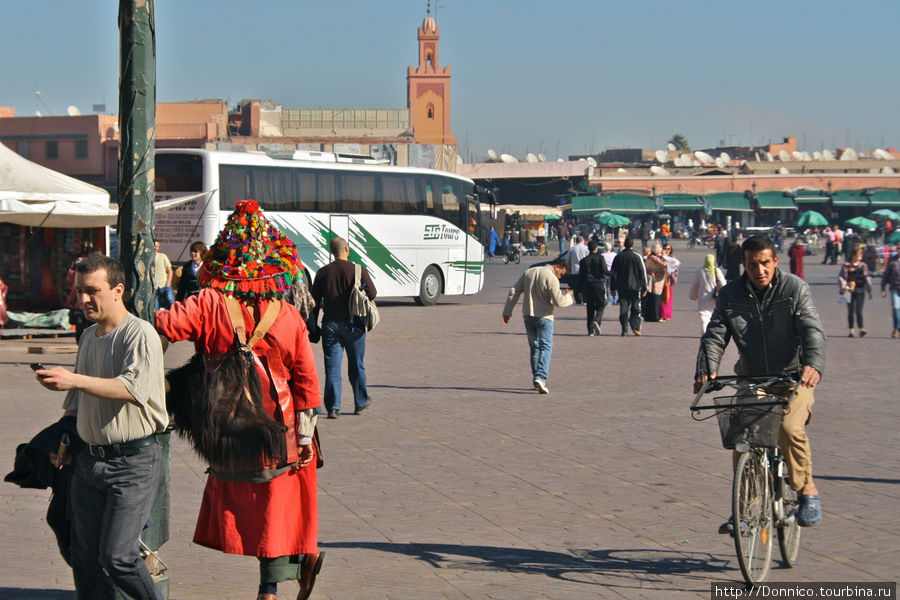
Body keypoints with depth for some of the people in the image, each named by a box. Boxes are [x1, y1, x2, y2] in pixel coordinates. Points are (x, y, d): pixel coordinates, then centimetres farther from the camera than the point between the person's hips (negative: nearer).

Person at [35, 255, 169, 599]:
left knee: (116, 555, -12)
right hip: (89, 458, 8)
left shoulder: (140, 334, -10)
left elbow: (133, 388, -26)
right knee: (84, 555, 6)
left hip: (133, 461, -8)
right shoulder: (88, 337, 15)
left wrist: (74, 380, -31)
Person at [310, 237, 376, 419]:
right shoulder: (358, 270, -6)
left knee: (332, 366, 1)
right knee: (356, 366, 13)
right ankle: (361, 402, 24)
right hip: (353, 324, -1)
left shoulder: (323, 272, 3)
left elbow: (315, 301, 5)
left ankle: (333, 406, -6)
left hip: (330, 324, 1)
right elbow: (372, 294, -6)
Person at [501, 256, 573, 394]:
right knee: (546, 347, -7)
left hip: (528, 316, 6)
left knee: (534, 347, 16)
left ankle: (536, 378, 17)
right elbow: (558, 301, -17)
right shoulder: (551, 278, -12)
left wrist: (507, 312, 11)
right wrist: (569, 296, 4)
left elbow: (514, 292, 9)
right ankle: (541, 377, -23)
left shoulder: (528, 272, 10)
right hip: (544, 317, -6)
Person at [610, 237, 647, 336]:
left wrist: (613, 288, 15)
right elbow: (642, 273, -3)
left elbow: (613, 273, 10)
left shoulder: (618, 257, 7)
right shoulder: (637, 257, -3)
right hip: (635, 287, -3)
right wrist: (644, 288, 2)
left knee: (623, 309, 4)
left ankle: (624, 330, -1)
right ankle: (635, 327, -6)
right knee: (636, 308, 5)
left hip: (621, 287, 3)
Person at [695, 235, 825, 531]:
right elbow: (714, 335, -3)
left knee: (790, 429, -27)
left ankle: (808, 491, -6)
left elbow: (813, 330, -16)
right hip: (751, 381, 3)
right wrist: (707, 368, -23)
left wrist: (813, 364, -36)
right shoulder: (730, 295, 1)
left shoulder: (795, 288, -7)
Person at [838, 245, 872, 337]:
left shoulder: (863, 266, 10)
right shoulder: (846, 266, 2)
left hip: (860, 292, 0)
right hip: (850, 291, 0)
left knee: (858, 311, -11)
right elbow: (841, 277, -1)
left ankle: (861, 329, -15)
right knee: (850, 311, 5)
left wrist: (869, 291, 14)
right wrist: (842, 287, -17)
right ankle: (851, 330, 13)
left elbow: (867, 279, 15)